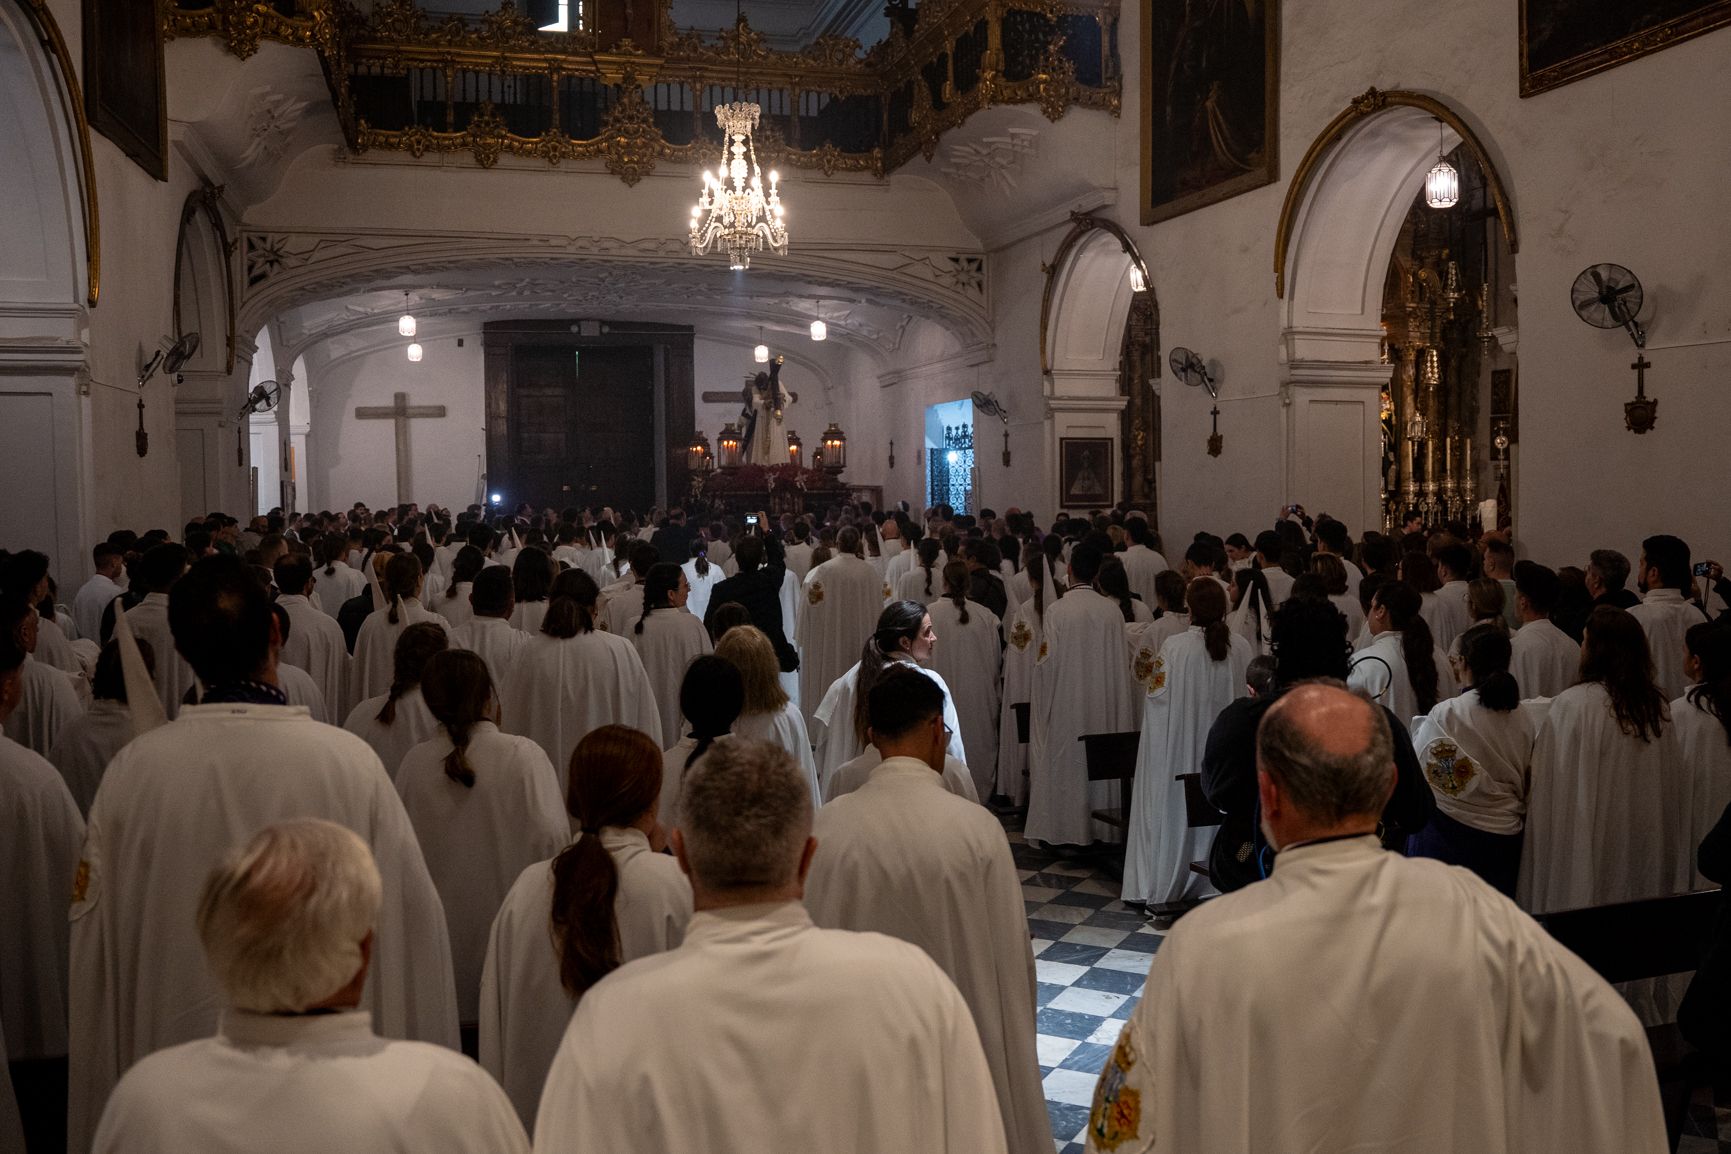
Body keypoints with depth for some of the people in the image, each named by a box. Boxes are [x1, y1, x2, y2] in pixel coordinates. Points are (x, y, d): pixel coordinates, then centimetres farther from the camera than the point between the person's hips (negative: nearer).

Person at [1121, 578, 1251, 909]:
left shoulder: (1175, 647, -16)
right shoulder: (1243, 647, -5)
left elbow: (1155, 695, -10)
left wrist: (1148, 674, 8)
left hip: (1180, 748, -3)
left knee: (1174, 810, 7)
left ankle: (1165, 885, 12)